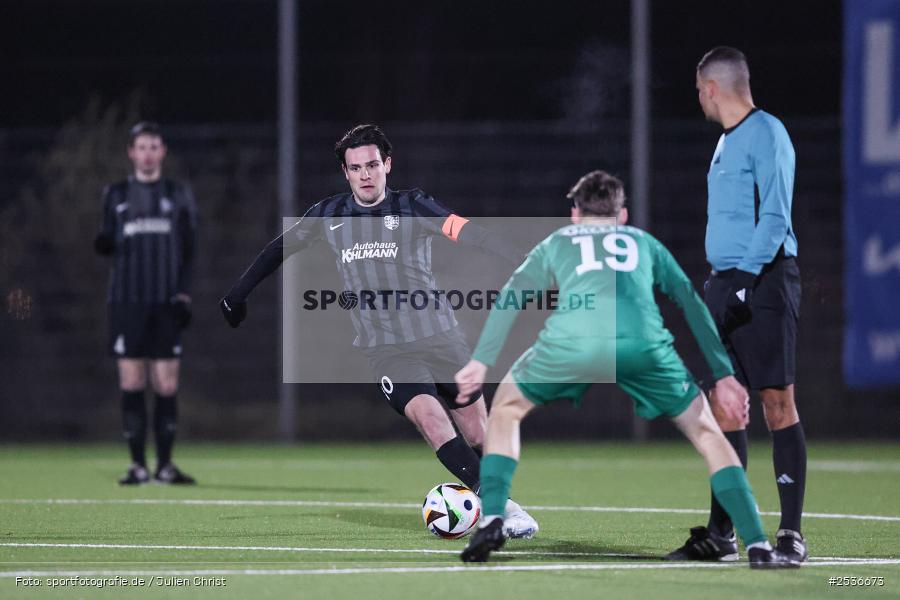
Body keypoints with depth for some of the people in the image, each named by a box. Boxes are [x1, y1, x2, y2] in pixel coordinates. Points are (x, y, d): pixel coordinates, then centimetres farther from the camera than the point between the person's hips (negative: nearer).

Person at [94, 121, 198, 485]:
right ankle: (137, 465, 1)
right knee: (131, 383, -3)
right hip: (127, 301, 0)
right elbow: (110, 244, 13)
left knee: (166, 385, -5)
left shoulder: (179, 195, 8)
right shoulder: (117, 195, 10)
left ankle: (165, 464, 1)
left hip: (165, 304, 0)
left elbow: (189, 251, 8)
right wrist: (103, 244, -11)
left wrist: (183, 294, -4)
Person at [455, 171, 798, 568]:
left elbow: (509, 297, 21)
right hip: (643, 344, 0)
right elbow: (692, 306, 31)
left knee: (505, 410, 27)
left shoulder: (556, 242, 34)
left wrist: (480, 362, 14)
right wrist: (724, 376, 30)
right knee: (706, 432, 18)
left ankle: (490, 522, 11)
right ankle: (758, 547, 6)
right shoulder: (644, 242, 36)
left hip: (570, 343, 0)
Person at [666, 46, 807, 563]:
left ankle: (792, 533, -9)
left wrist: (744, 282, -20)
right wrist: (723, 286, 18)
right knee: (723, 407, 6)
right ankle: (720, 534, 9)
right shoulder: (727, 141, 20)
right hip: (726, 285, 9)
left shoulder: (767, 134, -8)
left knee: (777, 402, -9)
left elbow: (775, 218, -15)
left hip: (763, 281, -9)